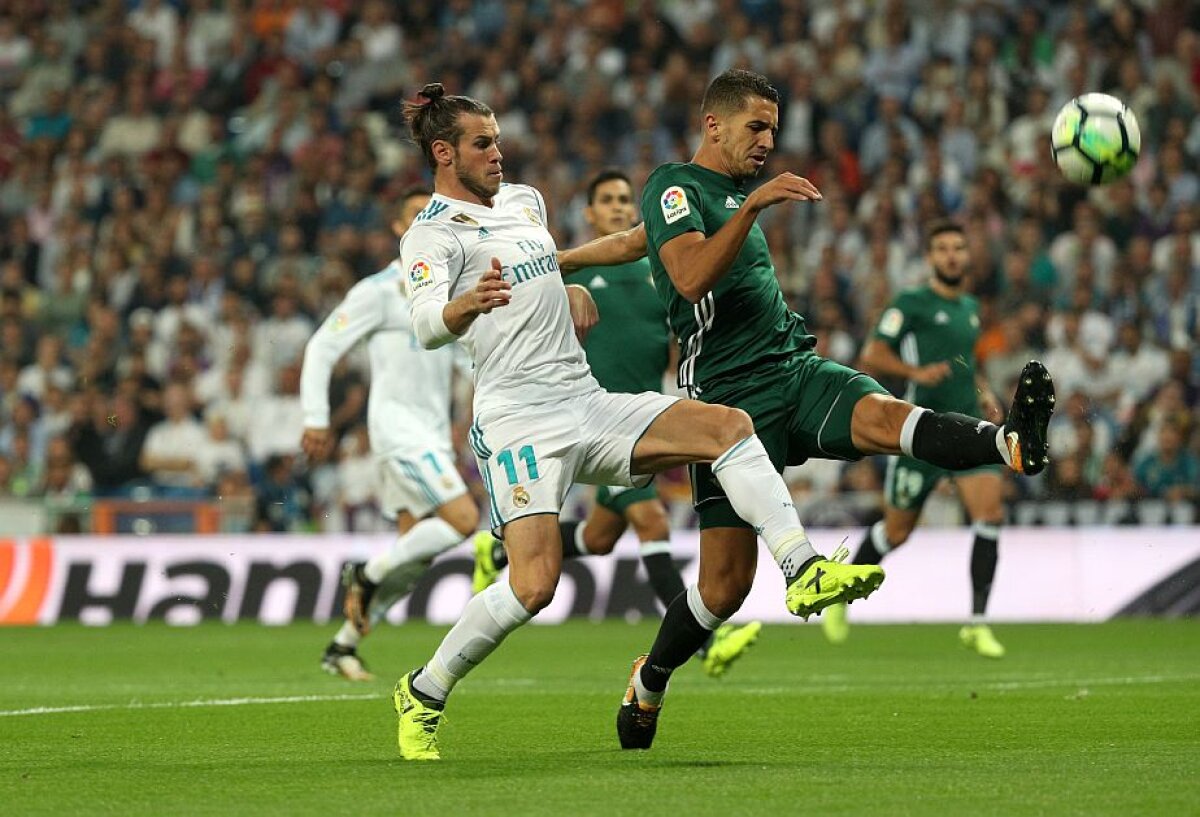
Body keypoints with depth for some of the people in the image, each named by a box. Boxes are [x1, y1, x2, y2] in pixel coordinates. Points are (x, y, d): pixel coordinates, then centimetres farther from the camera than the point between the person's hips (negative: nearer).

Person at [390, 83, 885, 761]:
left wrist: (570, 292, 18)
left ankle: (804, 570, -14)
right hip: (519, 420, -8)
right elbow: (427, 322, -27)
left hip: (589, 403, 8)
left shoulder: (525, 201, 19)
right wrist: (465, 306, -50)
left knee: (728, 425, -11)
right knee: (534, 584, -20)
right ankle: (424, 694, 0)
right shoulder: (432, 235, -7)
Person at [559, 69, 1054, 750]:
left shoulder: (734, 191, 23)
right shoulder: (674, 187, -2)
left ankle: (1014, 444, -59)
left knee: (883, 417, -29)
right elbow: (690, 278, -22)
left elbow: (630, 243, 36)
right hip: (732, 398, -6)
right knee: (727, 585, -6)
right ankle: (647, 685, 19)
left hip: (799, 369, 6)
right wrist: (752, 205, -29)